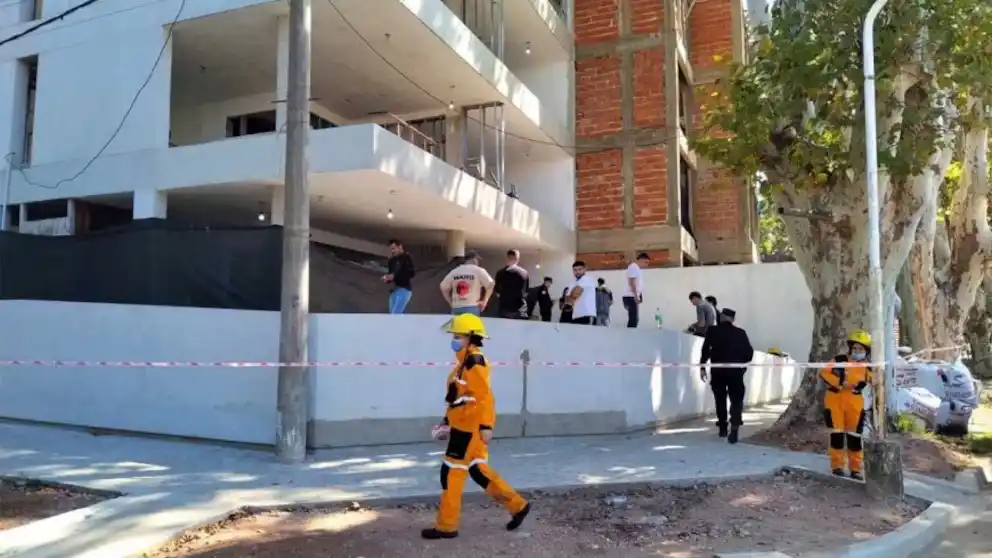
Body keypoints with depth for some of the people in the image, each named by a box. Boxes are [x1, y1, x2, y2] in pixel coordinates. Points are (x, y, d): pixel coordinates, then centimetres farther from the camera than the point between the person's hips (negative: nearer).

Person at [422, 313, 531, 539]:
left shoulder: (474, 362, -16)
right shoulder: (466, 362, 15)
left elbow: (485, 397, -23)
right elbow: (458, 398, 22)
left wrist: (486, 426, -26)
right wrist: (447, 422, 24)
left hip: (470, 427, -10)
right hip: (464, 425, 10)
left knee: (452, 473, -3)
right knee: (478, 470, 15)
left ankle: (446, 526, 8)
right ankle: (517, 505, 23)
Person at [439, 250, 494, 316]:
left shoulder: (454, 271, 12)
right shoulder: (478, 270, 1)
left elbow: (443, 287, 13)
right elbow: (490, 284, -8)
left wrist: (451, 302, 15)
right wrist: (484, 301, -1)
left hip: (456, 309, 4)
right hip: (472, 309, -4)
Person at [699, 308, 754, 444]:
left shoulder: (712, 331, 0)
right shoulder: (740, 333, 2)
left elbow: (705, 350, -7)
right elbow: (749, 352, 1)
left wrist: (702, 367, -3)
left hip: (717, 370, 1)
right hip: (735, 371, 0)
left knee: (720, 399, 16)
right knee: (736, 400, 2)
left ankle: (723, 428, 25)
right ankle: (734, 428, -16)